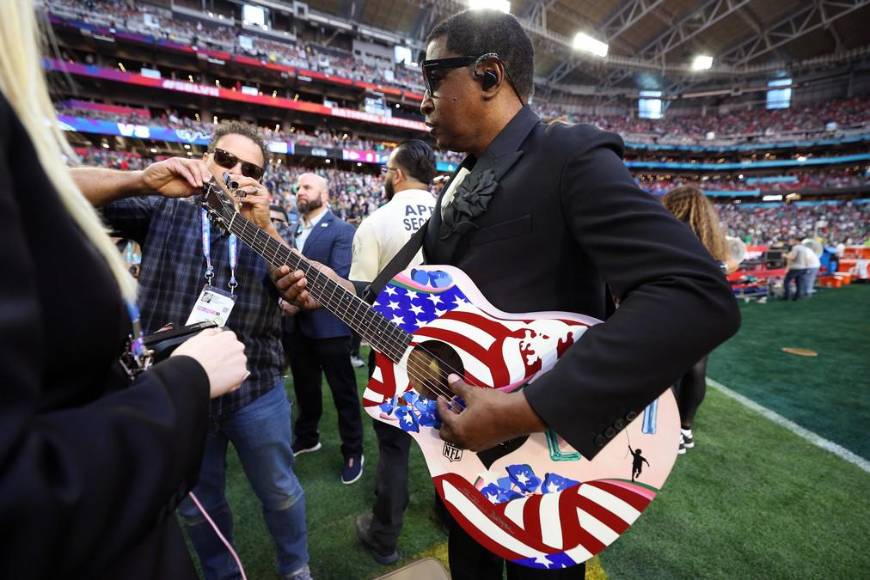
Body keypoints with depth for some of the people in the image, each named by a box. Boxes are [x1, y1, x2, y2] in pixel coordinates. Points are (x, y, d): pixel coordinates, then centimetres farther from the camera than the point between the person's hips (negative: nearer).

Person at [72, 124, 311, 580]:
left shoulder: (269, 229, 2)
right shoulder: (161, 211, 1)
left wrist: (265, 228, -23)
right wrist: (142, 181, -24)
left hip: (254, 388, 0)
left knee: (279, 491, 16)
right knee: (197, 504, 21)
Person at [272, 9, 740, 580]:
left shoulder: (571, 155, -19)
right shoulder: (460, 184, 7)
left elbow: (699, 297, -31)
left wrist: (523, 410, -34)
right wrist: (344, 291, -2)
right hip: (461, 438, 7)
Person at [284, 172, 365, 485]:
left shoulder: (342, 230, -9)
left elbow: (339, 279, -18)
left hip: (328, 325, -7)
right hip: (296, 324, 7)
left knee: (343, 391, 6)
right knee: (304, 386, 22)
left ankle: (353, 452, 23)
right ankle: (306, 437, 43)